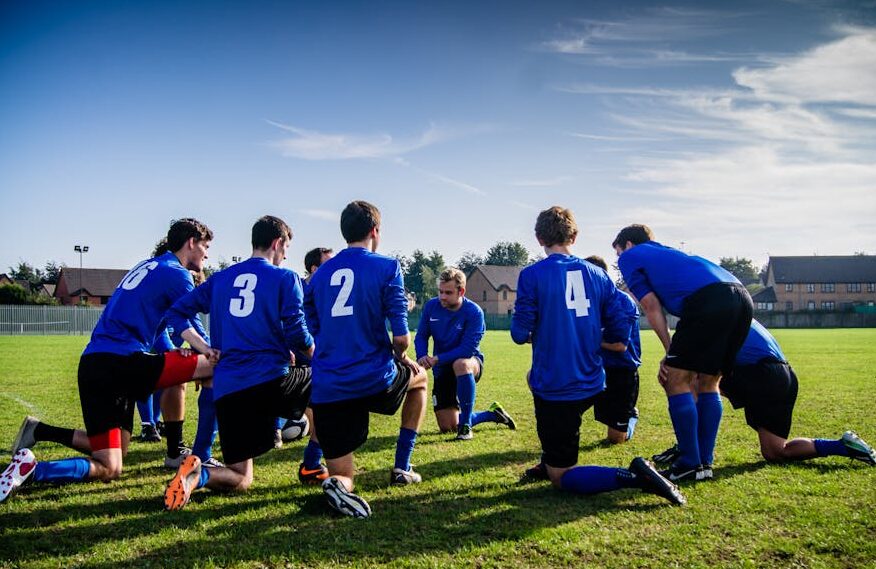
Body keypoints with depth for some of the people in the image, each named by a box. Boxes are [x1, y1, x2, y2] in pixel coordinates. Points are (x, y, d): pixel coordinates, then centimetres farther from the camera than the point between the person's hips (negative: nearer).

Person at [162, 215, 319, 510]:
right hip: (272, 381, -4)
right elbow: (296, 333, -3)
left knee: (240, 480, 14)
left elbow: (177, 312, 13)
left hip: (226, 389, 4)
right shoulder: (286, 278, 1)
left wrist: (207, 350, 11)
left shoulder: (220, 278, 16)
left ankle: (198, 474, -19)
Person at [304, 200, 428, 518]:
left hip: (327, 390, 4)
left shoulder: (320, 274, 12)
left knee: (342, 477, 15)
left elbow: (313, 334, 15)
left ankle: (338, 484, -24)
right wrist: (400, 359, 14)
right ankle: (401, 468, 28)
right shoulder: (386, 267, -3)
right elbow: (401, 338, -10)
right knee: (419, 376, 32)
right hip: (375, 380, -3)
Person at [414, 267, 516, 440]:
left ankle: (465, 425, -28)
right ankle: (493, 414, 29)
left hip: (470, 363, -4)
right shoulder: (431, 306, -8)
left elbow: (467, 349, -26)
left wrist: (437, 359, -31)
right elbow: (421, 336, -1)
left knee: (460, 364, -44)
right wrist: (422, 357, -22)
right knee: (448, 428, 2)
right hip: (442, 370, 5)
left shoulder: (474, 312, -20)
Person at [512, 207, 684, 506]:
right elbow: (623, 320, 3)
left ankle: (633, 476, -19)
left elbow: (521, 332, -11)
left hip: (555, 389, -6)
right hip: (592, 385, 6)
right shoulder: (596, 273, 4)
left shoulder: (532, 274, -10)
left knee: (561, 478, 6)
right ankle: (549, 461, 35)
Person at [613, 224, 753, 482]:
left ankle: (691, 464, 6)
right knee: (707, 383, 18)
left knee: (676, 381, 3)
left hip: (709, 298, -8)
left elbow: (651, 306, 9)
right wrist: (677, 356, 25)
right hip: (742, 296, 8)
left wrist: (671, 352, 12)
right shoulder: (668, 253, 39)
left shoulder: (629, 257, 19)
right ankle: (705, 462, 21)